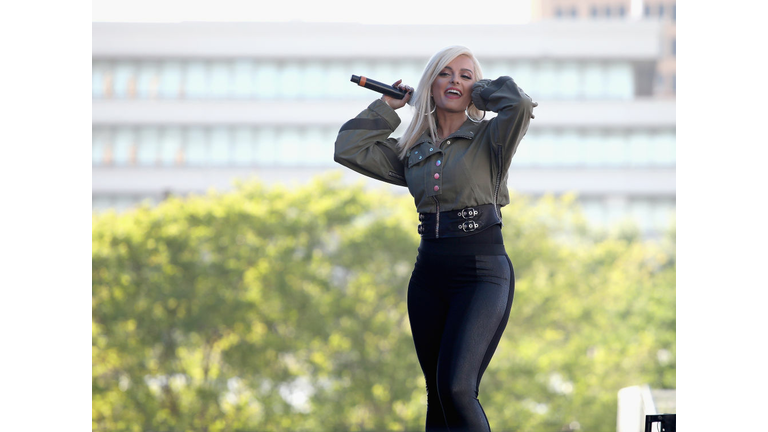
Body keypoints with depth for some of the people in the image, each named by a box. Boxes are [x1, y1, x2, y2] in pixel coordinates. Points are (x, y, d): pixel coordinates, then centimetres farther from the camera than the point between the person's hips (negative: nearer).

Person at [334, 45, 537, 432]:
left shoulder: (489, 139, 0)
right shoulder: (414, 150, 13)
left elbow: (520, 105, -20)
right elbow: (348, 149, 12)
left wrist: (483, 91, -1)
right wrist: (389, 105, 15)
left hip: (482, 272, -6)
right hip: (429, 273, 6)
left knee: (455, 388, -20)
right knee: (437, 395, 6)